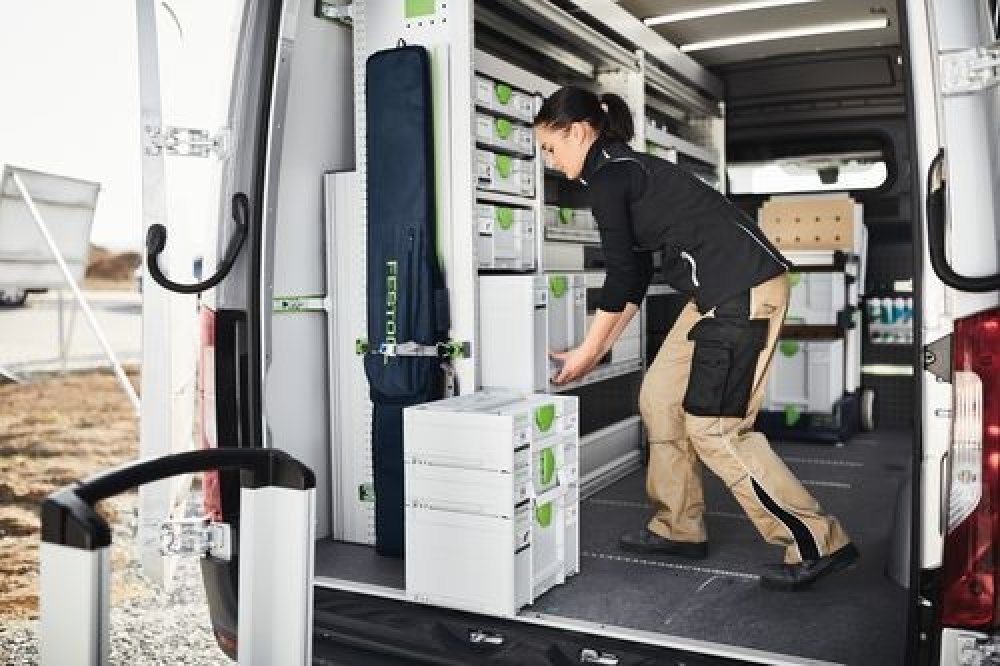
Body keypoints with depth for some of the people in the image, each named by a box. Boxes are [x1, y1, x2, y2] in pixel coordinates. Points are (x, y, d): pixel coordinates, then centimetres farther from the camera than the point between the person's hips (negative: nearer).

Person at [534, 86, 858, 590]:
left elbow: (621, 276, -8)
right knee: (660, 397, 12)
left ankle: (819, 544, 1)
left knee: (713, 426, -7)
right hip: (723, 292, 10)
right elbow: (638, 275, 22)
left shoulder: (607, 176, -8)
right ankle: (679, 529, 21)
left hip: (744, 289, -10)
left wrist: (586, 353, 2)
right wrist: (600, 348, 23)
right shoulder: (626, 169, 20)